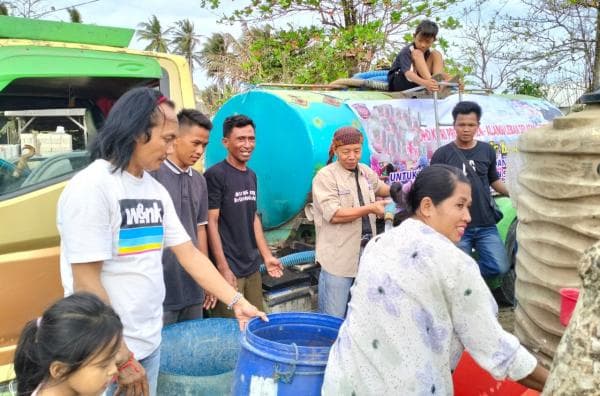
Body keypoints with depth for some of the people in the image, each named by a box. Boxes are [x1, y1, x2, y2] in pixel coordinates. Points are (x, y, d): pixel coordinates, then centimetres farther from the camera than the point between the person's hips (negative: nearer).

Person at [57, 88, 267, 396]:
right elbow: (86, 284, -20)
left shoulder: (156, 191, 5)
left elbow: (189, 254, 8)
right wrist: (121, 358, -17)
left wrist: (237, 302, 1)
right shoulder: (91, 187, -18)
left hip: (149, 342, 7)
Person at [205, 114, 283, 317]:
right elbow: (211, 222, -12)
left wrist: (267, 256, 14)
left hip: (252, 267, 7)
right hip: (229, 268, -7)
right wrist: (223, 268, -15)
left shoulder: (251, 175, 12)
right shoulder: (215, 175, -10)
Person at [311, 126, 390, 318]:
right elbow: (334, 215, -19)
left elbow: (379, 187, 32)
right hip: (338, 258, -7)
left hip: (366, 255, 7)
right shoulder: (325, 176, -11)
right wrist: (370, 208, -18)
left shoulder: (366, 172, 10)